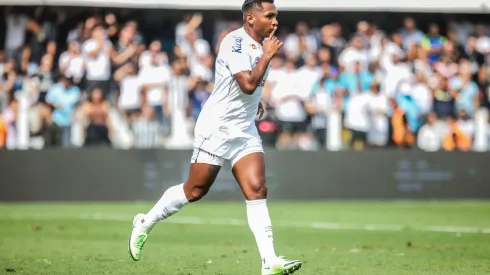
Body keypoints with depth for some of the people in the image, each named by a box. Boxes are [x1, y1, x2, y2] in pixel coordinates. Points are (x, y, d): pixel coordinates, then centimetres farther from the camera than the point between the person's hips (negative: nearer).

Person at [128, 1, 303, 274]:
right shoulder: (235, 42, -17)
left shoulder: (260, 45, 10)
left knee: (257, 190, -8)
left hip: (246, 130, 7)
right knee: (195, 191, 1)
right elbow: (248, 84, -28)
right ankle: (145, 224, 23)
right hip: (217, 128, -7)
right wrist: (267, 56, -19)